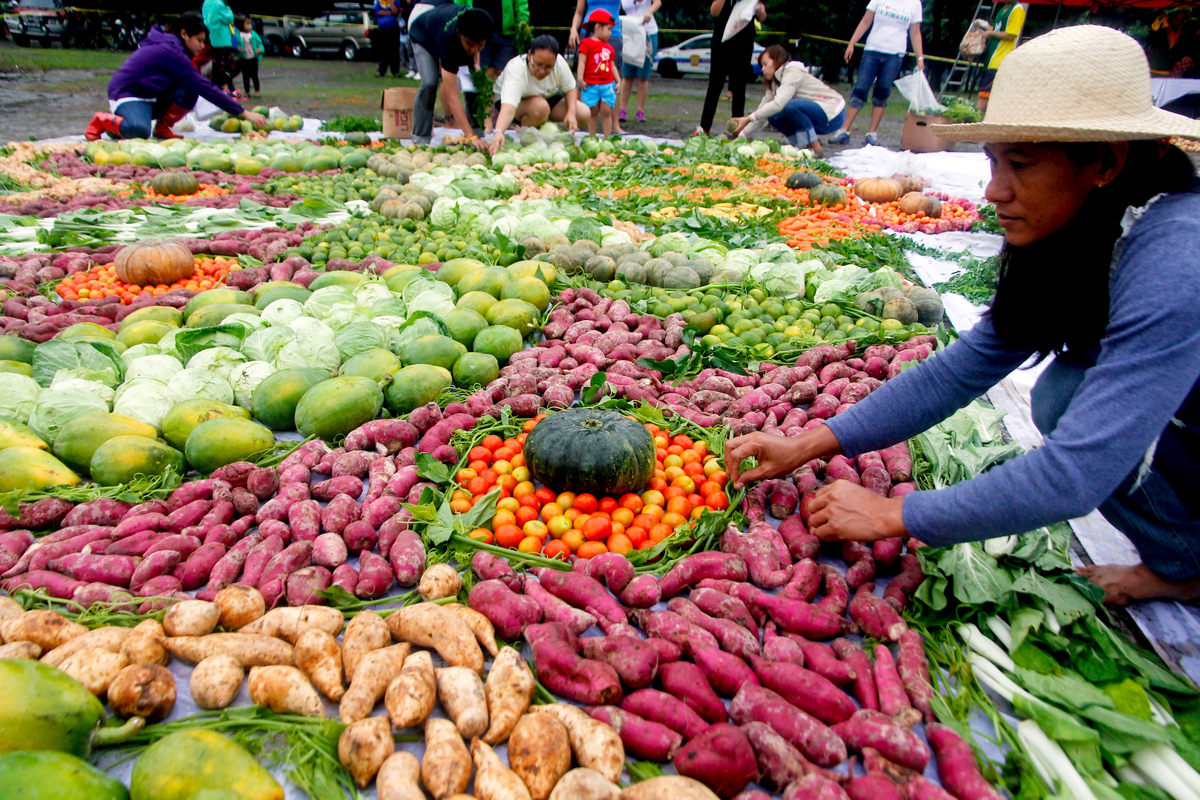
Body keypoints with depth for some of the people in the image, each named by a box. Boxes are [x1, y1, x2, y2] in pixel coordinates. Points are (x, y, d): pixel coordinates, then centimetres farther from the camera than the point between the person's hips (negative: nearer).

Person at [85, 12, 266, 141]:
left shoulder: (168, 44, 10)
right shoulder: (171, 52, -20)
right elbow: (204, 87, -24)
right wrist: (243, 112, -25)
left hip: (149, 97, 9)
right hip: (126, 93, -9)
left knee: (190, 91, -14)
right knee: (139, 132, -38)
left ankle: (163, 128, 0)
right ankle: (104, 120, -8)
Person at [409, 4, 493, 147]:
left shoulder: (485, 21, -36)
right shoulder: (448, 40, -48)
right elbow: (452, 97, -52)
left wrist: (475, 61, -18)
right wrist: (471, 137, -60)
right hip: (424, 34, -5)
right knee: (429, 83, -27)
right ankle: (420, 139, -15)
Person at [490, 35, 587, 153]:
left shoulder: (559, 63, -26)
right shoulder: (516, 70, -38)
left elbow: (570, 88, -9)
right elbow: (508, 109, -52)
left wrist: (571, 112, -27)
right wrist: (498, 132, -70)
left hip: (547, 97, 5)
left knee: (584, 114, -15)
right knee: (541, 107, -40)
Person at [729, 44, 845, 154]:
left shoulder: (793, 73, -16)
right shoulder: (774, 83, 10)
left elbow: (779, 103, -31)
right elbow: (762, 112, 8)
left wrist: (748, 119, -33)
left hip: (833, 116, -8)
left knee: (791, 105, -32)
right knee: (773, 116, -4)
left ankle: (815, 148, -19)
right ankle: (804, 144, 5)